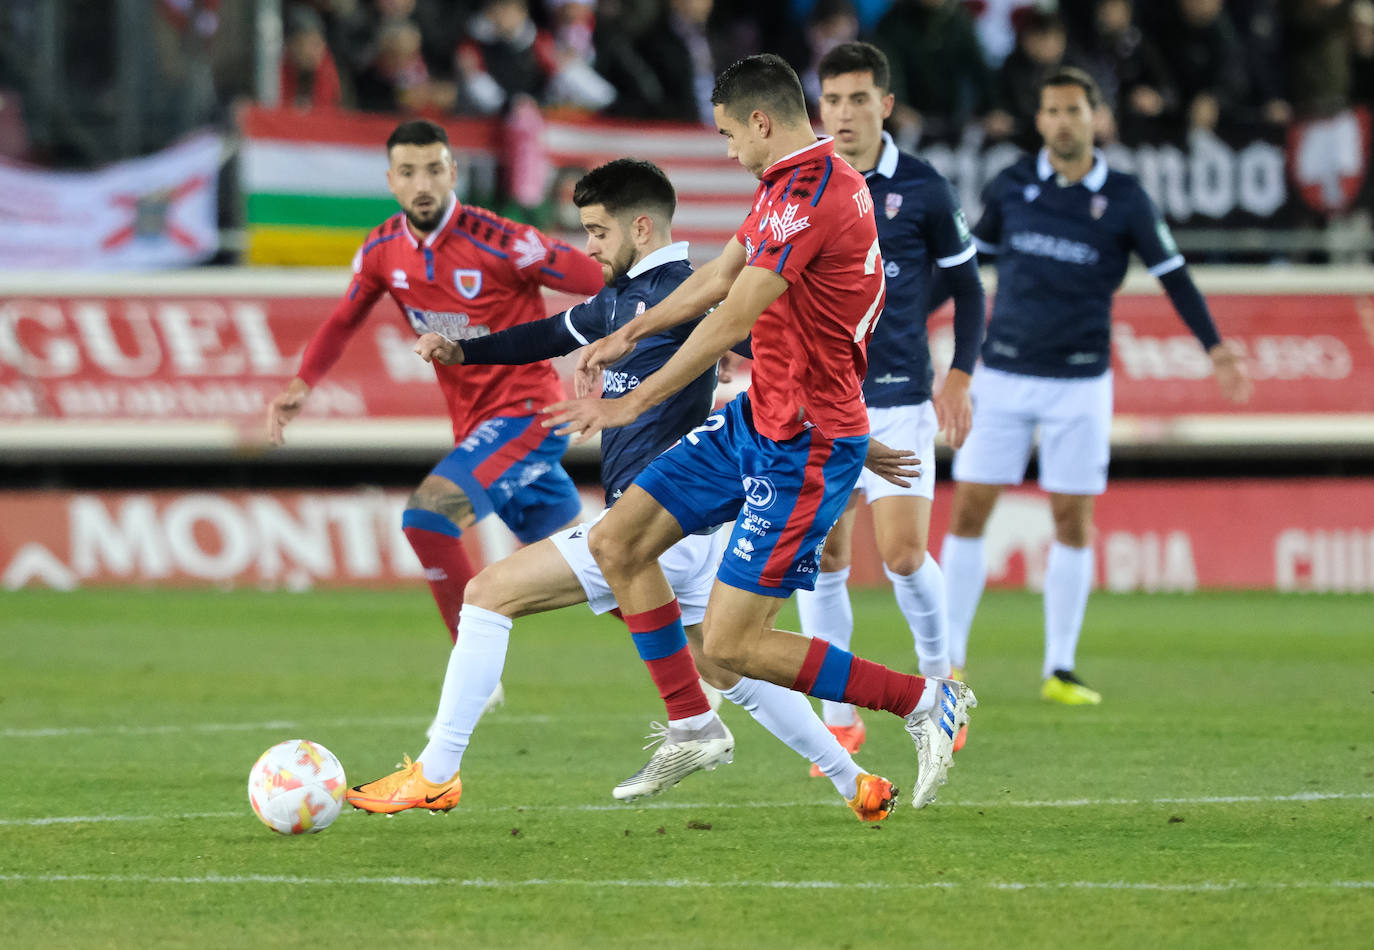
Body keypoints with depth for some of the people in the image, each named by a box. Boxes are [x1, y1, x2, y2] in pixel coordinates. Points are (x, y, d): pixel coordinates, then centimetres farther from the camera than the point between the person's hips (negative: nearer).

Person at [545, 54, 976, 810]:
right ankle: (692, 729, 17)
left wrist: (635, 403, -20)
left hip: (805, 448, -10)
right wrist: (630, 335, 29)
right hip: (757, 417, 10)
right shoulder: (788, 183, 9)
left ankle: (924, 702, 1)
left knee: (729, 646, -9)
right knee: (615, 543, 9)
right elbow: (717, 278, 23)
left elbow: (731, 322, -25)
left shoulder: (810, 194, -24)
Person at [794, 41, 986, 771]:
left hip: (899, 402, -2)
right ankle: (840, 719, 10)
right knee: (821, 560, 0)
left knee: (902, 554, -11)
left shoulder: (922, 190, -1)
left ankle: (937, 676, 15)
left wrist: (959, 378, -2)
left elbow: (968, 290, 7)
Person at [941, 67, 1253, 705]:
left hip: (1079, 383, -1)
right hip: (1003, 376, 1)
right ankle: (949, 660, 4)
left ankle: (1060, 671, 8)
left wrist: (1214, 347, -7)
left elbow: (1173, 276, 2)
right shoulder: (1011, 186, 2)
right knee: (968, 510, -3)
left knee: (1073, 520, 0)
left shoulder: (1124, 199, -2)